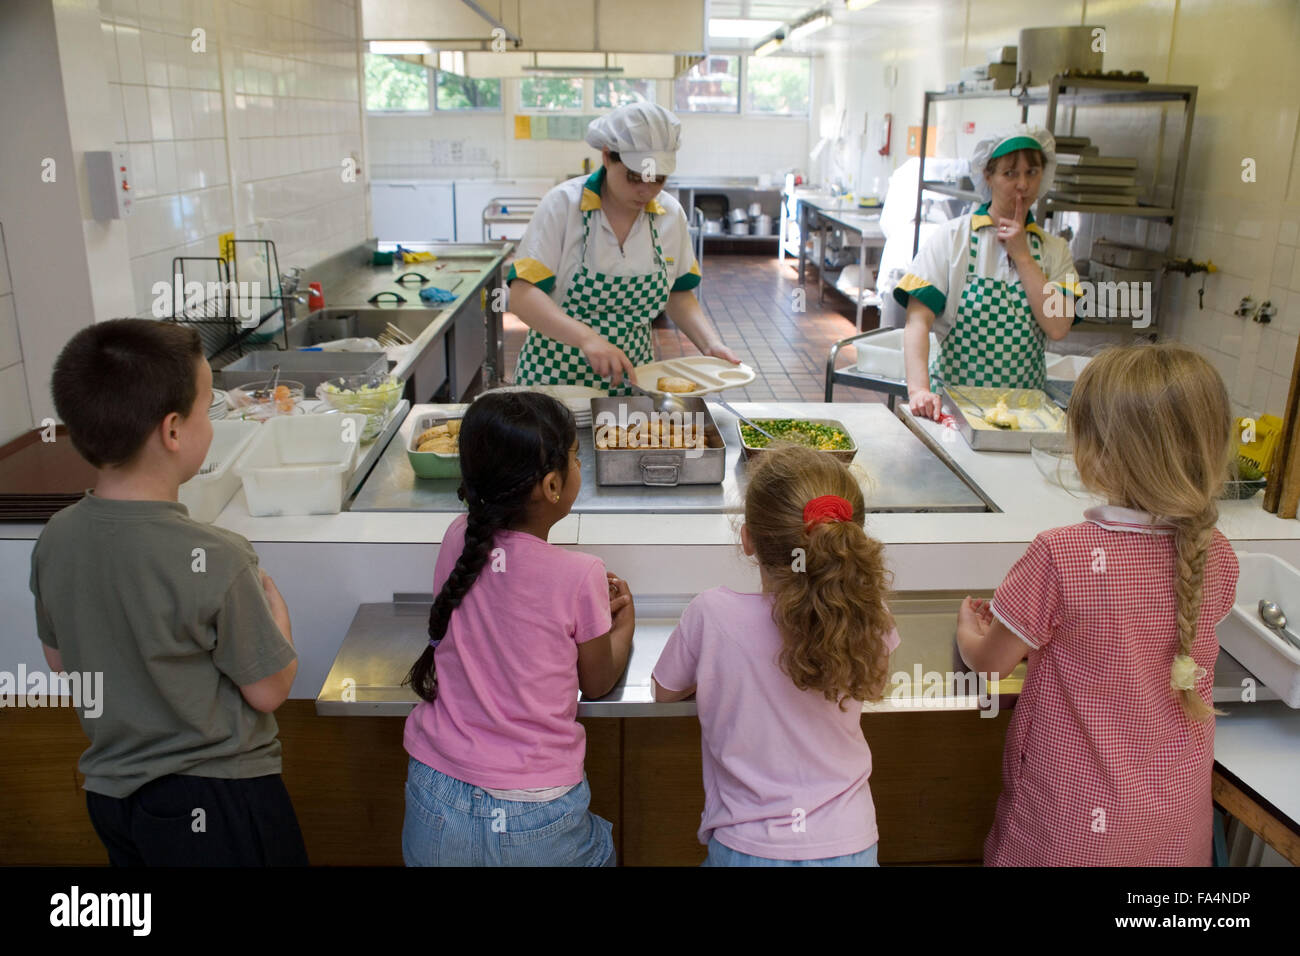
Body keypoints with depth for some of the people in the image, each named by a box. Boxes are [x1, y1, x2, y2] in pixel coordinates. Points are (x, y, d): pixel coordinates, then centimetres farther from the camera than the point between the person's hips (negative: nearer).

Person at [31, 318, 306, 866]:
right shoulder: (217, 562, -28)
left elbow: (58, 659, 6)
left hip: (109, 788, 6)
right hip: (216, 801, -6)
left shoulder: (55, 539, -9)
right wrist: (273, 604, -2)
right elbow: (268, 691, -17)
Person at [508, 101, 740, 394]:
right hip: (556, 377, -3)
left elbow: (679, 293, 14)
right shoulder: (563, 204, -10)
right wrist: (587, 337, -31)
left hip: (633, 379, 3)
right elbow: (522, 295, -17)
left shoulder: (671, 214, 3)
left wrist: (711, 345, -3)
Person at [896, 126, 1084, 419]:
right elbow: (918, 320, -10)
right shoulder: (953, 237, 0)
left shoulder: (1054, 250, 10)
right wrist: (919, 389, -25)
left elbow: (1058, 328, -6)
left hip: (1023, 406, 2)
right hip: (950, 400, -2)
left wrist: (1021, 254, -5)